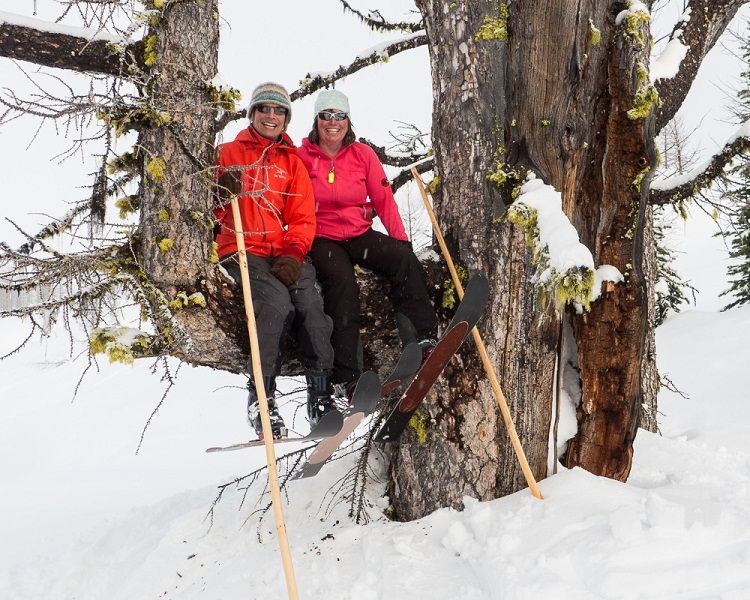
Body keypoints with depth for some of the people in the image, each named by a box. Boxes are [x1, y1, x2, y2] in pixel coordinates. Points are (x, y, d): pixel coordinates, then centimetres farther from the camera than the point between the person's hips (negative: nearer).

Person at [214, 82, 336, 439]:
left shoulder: (292, 161, 21)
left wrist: (294, 254, -7)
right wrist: (222, 195, -15)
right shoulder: (229, 153, 15)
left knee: (310, 301, -27)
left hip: (286, 253, 2)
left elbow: (303, 217, 12)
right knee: (277, 301, -31)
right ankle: (261, 396, -25)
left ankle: (321, 395, -24)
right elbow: (210, 215, 9)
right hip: (242, 250, -2)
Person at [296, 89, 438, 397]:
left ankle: (425, 338, -26)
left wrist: (401, 239, -3)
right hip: (322, 239, -3)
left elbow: (384, 200, 6)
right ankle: (346, 376, -33)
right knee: (342, 281, -32)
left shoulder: (363, 154, 7)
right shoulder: (302, 157, 2)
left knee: (404, 259, -26)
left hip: (360, 235, 3)